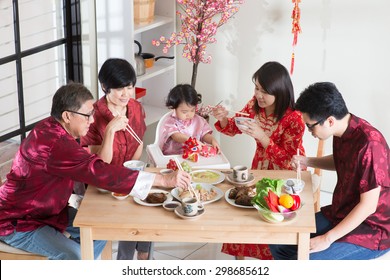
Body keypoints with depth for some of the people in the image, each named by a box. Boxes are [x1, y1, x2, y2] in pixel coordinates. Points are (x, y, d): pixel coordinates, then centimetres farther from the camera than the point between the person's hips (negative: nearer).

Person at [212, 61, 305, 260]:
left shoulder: (294, 119, -26)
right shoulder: (255, 105, -9)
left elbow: (287, 160, -24)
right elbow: (234, 129, 6)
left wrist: (261, 136, -36)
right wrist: (222, 119, -18)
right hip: (260, 168, 6)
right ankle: (239, 255, 14)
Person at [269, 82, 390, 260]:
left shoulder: (369, 144, -29)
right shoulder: (342, 131, -2)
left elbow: (368, 205, -24)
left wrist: (327, 238, -21)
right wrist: (307, 161, 5)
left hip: (373, 230, -9)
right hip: (341, 213, 9)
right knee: (278, 242, 1)